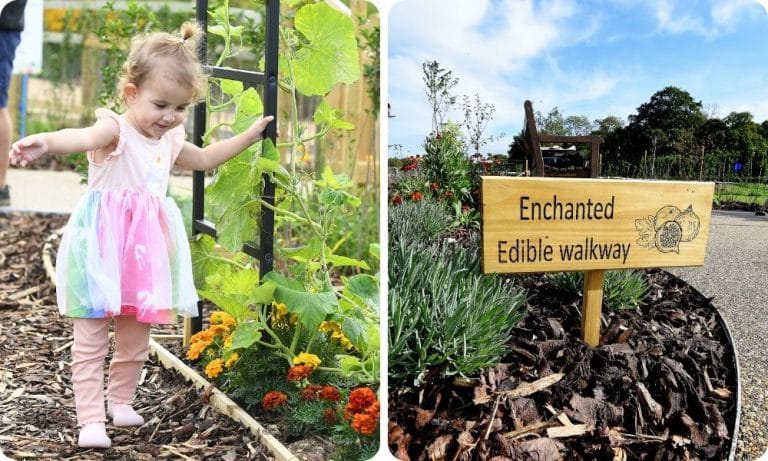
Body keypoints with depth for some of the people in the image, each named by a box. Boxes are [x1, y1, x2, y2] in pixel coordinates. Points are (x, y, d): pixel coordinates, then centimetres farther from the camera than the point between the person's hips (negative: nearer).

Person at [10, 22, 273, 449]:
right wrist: (47, 141, -59)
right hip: (105, 249, -7)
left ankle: (120, 401, 36)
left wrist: (251, 133, 27)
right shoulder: (116, 129, -14)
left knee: (136, 337, 16)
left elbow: (205, 159, 26)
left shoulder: (170, 140, 9)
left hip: (145, 251, 7)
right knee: (91, 338, -1)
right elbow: (84, 137, -37)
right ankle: (91, 419, 8)